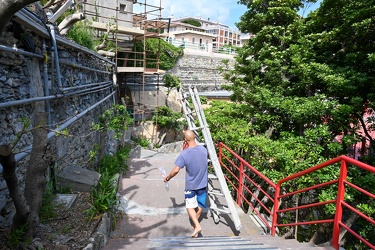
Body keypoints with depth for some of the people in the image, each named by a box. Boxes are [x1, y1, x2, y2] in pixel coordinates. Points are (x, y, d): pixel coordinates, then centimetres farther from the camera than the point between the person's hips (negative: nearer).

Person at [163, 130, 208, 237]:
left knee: (190, 206, 12)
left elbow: (176, 170, -22)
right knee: (200, 205, 21)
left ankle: (197, 226, -1)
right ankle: (195, 223, 39)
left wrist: (167, 178, -5)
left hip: (191, 185, -4)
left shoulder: (184, 154, -23)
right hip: (203, 183, 5)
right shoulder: (203, 149, -9)